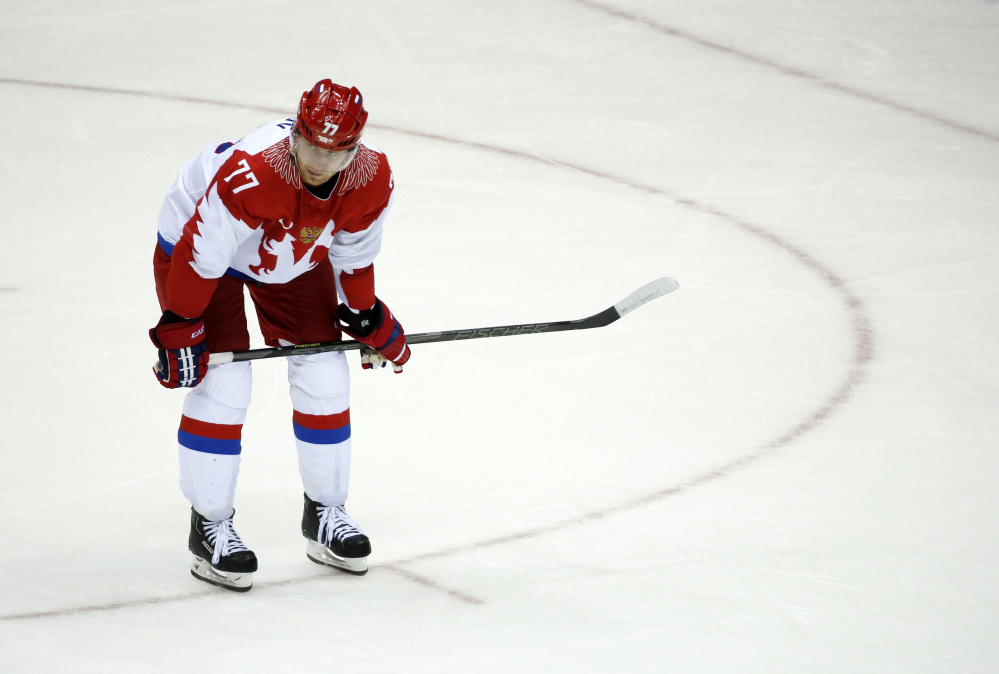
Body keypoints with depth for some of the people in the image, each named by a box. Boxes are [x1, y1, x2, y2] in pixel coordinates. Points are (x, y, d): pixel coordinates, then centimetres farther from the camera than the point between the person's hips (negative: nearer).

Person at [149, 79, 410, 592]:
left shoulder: (372, 179, -23)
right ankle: (209, 528, 1)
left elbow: (353, 256, -2)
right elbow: (200, 256, -30)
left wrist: (367, 317, 4)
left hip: (296, 258, 5)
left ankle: (325, 514, 20)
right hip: (195, 239, -5)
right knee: (221, 382, -13)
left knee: (324, 376, 1)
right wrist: (179, 332, -23)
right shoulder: (248, 175, -42)